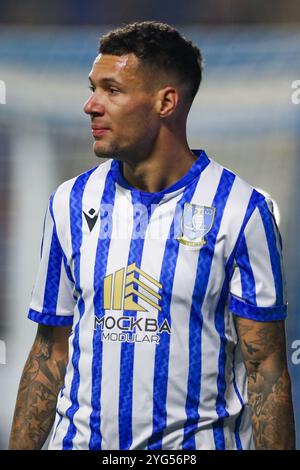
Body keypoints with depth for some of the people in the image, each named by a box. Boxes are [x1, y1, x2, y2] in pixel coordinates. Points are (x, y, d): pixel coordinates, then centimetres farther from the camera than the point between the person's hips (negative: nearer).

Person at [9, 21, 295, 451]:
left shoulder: (239, 210, -8)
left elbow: (265, 368, -9)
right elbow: (51, 353, 7)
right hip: (81, 439, 4)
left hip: (198, 441, -3)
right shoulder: (71, 202, 3)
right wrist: (21, 447, 0)